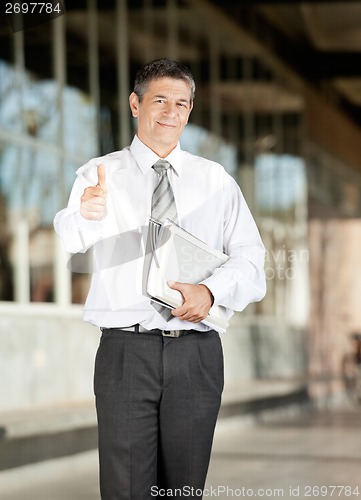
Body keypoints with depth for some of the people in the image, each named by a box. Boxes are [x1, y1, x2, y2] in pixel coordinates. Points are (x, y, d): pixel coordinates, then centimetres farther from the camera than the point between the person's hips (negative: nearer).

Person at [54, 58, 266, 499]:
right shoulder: (99, 175, 5)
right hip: (126, 351, -2)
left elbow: (250, 261, 6)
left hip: (196, 353, 2)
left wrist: (212, 290, -15)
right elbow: (71, 239, -14)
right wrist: (86, 214, -37)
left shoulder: (215, 180, 12)